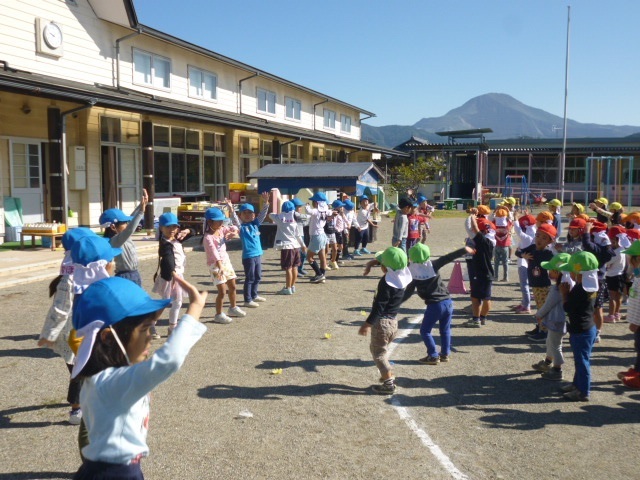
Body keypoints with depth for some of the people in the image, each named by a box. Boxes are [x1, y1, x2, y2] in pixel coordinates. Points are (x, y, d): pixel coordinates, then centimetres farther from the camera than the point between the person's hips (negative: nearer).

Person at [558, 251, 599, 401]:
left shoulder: (580, 290, -26)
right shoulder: (590, 285, 3)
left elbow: (567, 307, -18)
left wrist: (564, 293, -7)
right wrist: (569, 292, 1)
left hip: (581, 331, -10)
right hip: (588, 328, 10)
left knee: (582, 360, 1)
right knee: (580, 359, 21)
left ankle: (583, 392, 12)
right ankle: (578, 384, 36)